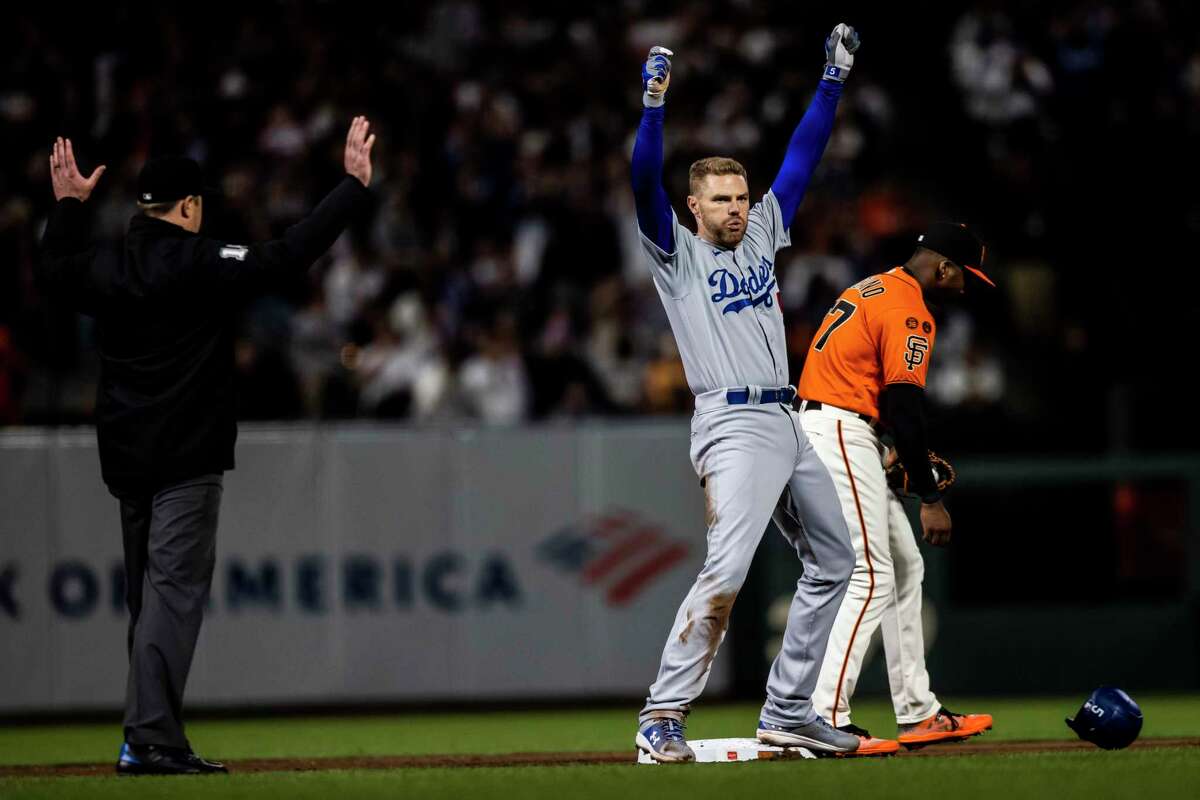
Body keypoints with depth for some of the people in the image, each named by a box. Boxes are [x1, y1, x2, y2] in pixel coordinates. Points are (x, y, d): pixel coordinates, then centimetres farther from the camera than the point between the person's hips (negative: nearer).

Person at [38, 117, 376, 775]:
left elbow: (52, 273, 28)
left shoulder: (106, 268, 7)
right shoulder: (201, 263, -10)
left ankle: (149, 738, 13)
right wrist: (355, 185, -15)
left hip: (125, 460, 7)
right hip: (186, 459, -7)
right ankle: (149, 740, -19)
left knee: (148, 596, 13)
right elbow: (286, 257, -18)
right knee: (173, 591, -10)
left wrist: (68, 205, 38)